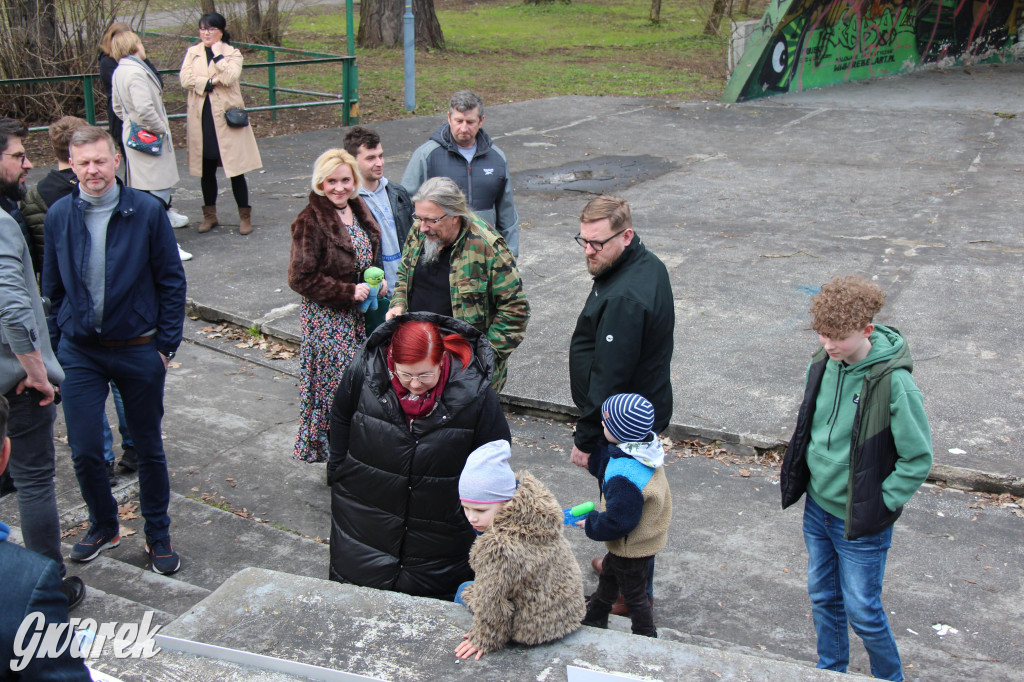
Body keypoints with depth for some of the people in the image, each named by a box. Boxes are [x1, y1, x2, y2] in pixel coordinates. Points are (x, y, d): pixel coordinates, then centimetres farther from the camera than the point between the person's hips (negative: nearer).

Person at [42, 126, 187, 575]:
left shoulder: (147, 211, -8)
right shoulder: (59, 216, 0)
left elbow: (171, 281, -3)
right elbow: (53, 289, 8)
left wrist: (165, 345, -6)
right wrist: (55, 349, 6)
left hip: (138, 350, -2)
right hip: (80, 353, 2)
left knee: (149, 448, 10)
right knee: (84, 451, 4)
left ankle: (158, 535, 27)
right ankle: (103, 526, 29)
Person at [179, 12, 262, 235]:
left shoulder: (232, 53, 1)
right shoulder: (192, 53, 10)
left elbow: (230, 77, -17)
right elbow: (185, 79, -5)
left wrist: (217, 53, -12)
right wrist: (211, 82, -13)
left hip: (226, 117, -3)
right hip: (201, 118, 3)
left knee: (235, 169, -2)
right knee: (206, 170, 11)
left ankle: (245, 216, 8)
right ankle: (210, 215, 23)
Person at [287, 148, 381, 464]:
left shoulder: (358, 210, 7)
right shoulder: (311, 222, -16)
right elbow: (301, 278, -17)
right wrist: (348, 292, -17)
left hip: (357, 314, 7)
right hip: (327, 319, -7)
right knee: (338, 385, -5)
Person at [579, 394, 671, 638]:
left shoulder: (625, 475, -39)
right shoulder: (648, 448, -11)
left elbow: (618, 521, -32)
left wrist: (590, 524, -16)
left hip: (632, 547, -10)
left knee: (634, 594, 14)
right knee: (608, 575, 30)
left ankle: (646, 636, 34)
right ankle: (594, 618, 51)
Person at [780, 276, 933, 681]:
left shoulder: (893, 382, -23)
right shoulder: (823, 365, -5)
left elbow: (918, 458, -15)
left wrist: (882, 504, -14)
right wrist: (801, 475, 8)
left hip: (860, 519, -6)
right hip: (817, 507, 6)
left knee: (862, 610, 8)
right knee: (823, 598, 20)